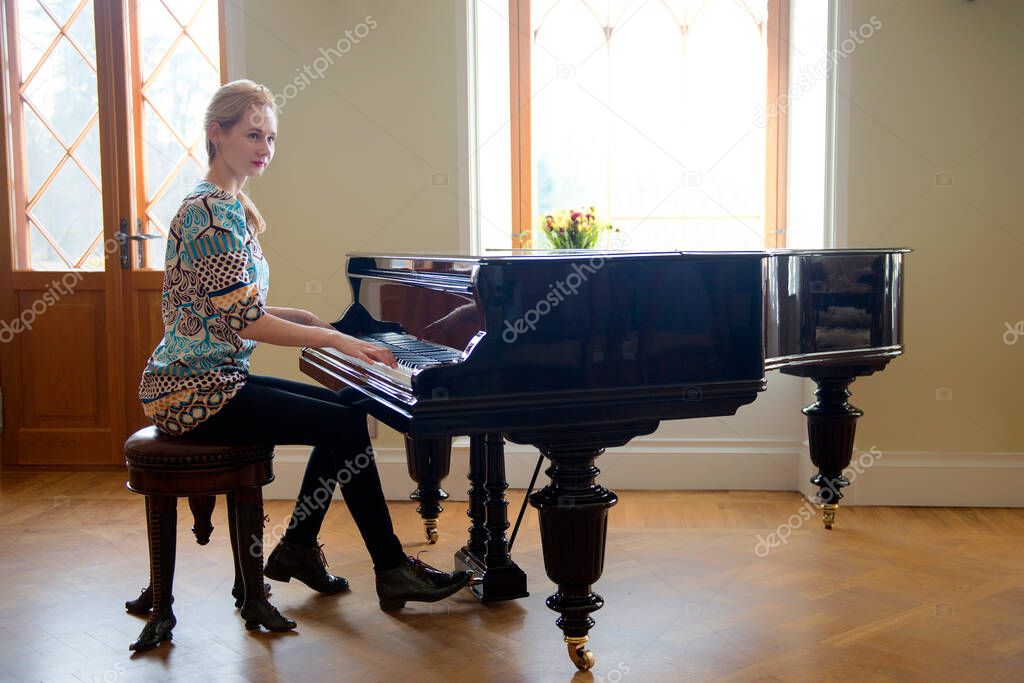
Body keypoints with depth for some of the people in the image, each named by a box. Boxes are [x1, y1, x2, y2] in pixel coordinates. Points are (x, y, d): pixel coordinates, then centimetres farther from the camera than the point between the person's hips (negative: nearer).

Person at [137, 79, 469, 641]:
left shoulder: (226, 205, 15)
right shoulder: (214, 212, -17)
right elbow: (243, 322, -22)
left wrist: (311, 320, 9)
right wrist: (333, 339, -19)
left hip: (211, 378, 10)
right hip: (193, 392, -10)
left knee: (347, 406, 9)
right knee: (343, 425, -14)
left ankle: (297, 548, 17)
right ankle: (392, 570, -1)